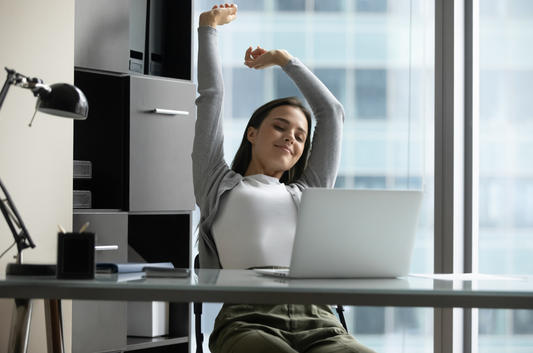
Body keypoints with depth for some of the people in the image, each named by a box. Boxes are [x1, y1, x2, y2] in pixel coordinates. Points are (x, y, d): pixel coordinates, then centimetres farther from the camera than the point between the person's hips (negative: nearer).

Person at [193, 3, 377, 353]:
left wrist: (284, 59, 51)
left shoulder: (307, 193, 36)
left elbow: (332, 112, 42)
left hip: (318, 323, 3)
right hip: (250, 319, -3)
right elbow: (211, 97, 28)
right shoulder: (221, 187, 27)